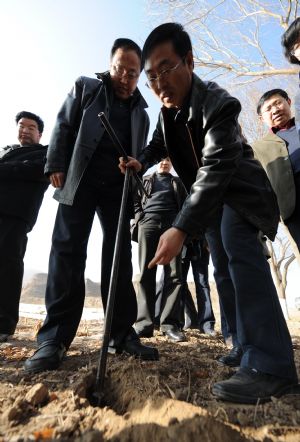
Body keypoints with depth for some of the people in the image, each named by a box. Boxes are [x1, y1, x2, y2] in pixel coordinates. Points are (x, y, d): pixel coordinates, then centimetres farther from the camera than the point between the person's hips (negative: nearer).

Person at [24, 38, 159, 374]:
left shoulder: (140, 112, 21)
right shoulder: (85, 88, 14)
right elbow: (64, 126, 6)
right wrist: (56, 166, -6)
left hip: (118, 187, 3)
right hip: (80, 181, -2)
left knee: (119, 257, -3)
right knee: (67, 253, -10)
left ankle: (121, 334, 4)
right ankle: (54, 338, -5)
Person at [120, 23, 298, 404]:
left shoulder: (218, 103, -26)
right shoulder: (167, 107, -2)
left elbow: (216, 170, -38)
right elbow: (158, 143, 14)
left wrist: (181, 229, -48)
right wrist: (140, 162, -9)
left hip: (237, 188, -8)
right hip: (207, 196, 8)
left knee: (238, 247, -31)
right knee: (222, 262, 8)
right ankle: (248, 344, 22)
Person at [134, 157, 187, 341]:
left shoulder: (177, 182, 27)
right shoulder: (145, 180, 26)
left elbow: (186, 202, 19)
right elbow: (134, 199, 17)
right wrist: (140, 216, -1)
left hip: (172, 225, 1)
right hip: (148, 223, 0)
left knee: (174, 274, -10)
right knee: (146, 274, -7)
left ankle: (170, 323, -8)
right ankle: (144, 323, -6)